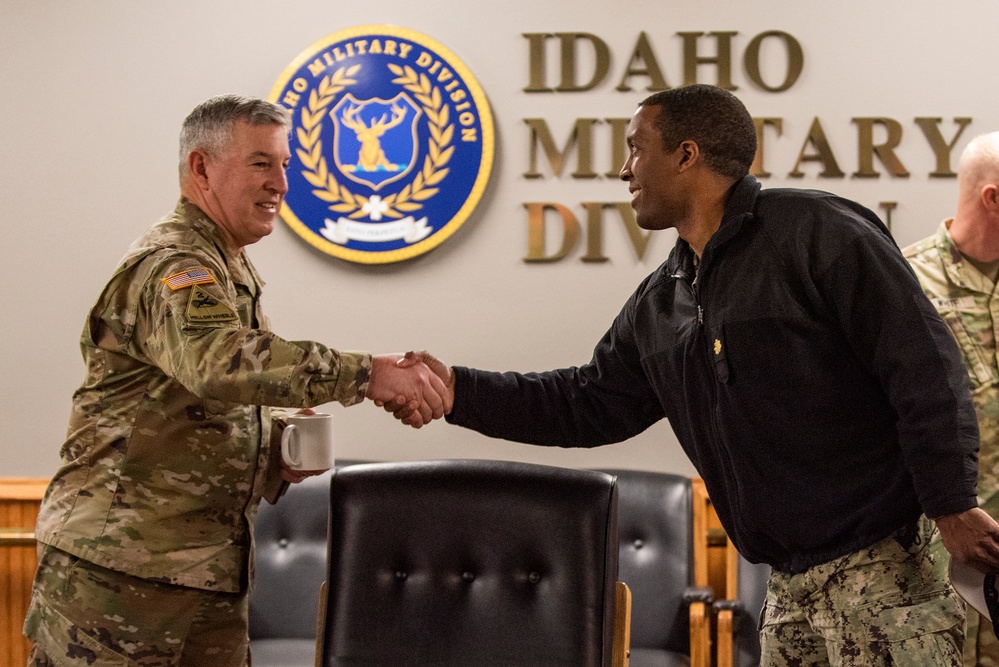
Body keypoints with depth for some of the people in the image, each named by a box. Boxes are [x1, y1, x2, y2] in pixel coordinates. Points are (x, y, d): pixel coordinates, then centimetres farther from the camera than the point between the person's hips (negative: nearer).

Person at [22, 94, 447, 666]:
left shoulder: (233, 273, 20)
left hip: (211, 572, 9)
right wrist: (367, 373, -37)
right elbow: (218, 361, -35)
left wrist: (276, 456, 7)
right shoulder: (171, 265, -13)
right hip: (120, 563, -9)